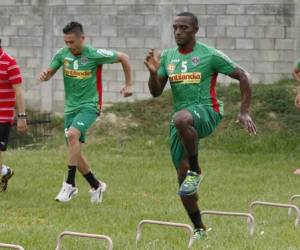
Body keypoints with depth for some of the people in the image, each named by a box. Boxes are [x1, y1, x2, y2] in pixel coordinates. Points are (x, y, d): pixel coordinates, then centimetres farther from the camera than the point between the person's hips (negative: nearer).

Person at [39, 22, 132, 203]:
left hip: (89, 105, -6)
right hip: (71, 107, 6)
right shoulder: (62, 54, -2)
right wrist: (45, 75, -14)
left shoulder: (95, 55, -13)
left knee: (72, 134, -31)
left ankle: (70, 184, -26)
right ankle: (96, 185, 27)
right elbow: (50, 72, 11)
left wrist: (129, 85, 1)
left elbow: (123, 58, -1)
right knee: (75, 152, 7)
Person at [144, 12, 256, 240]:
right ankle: (199, 229, 19)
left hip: (206, 112, -6)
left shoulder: (210, 55, -5)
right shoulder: (167, 56, 10)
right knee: (183, 178, 4)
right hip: (182, 122, 6)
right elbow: (156, 92, 11)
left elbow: (242, 76, 0)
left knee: (180, 118, -41)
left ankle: (196, 170, -23)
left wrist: (245, 112, -7)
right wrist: (153, 72, -10)